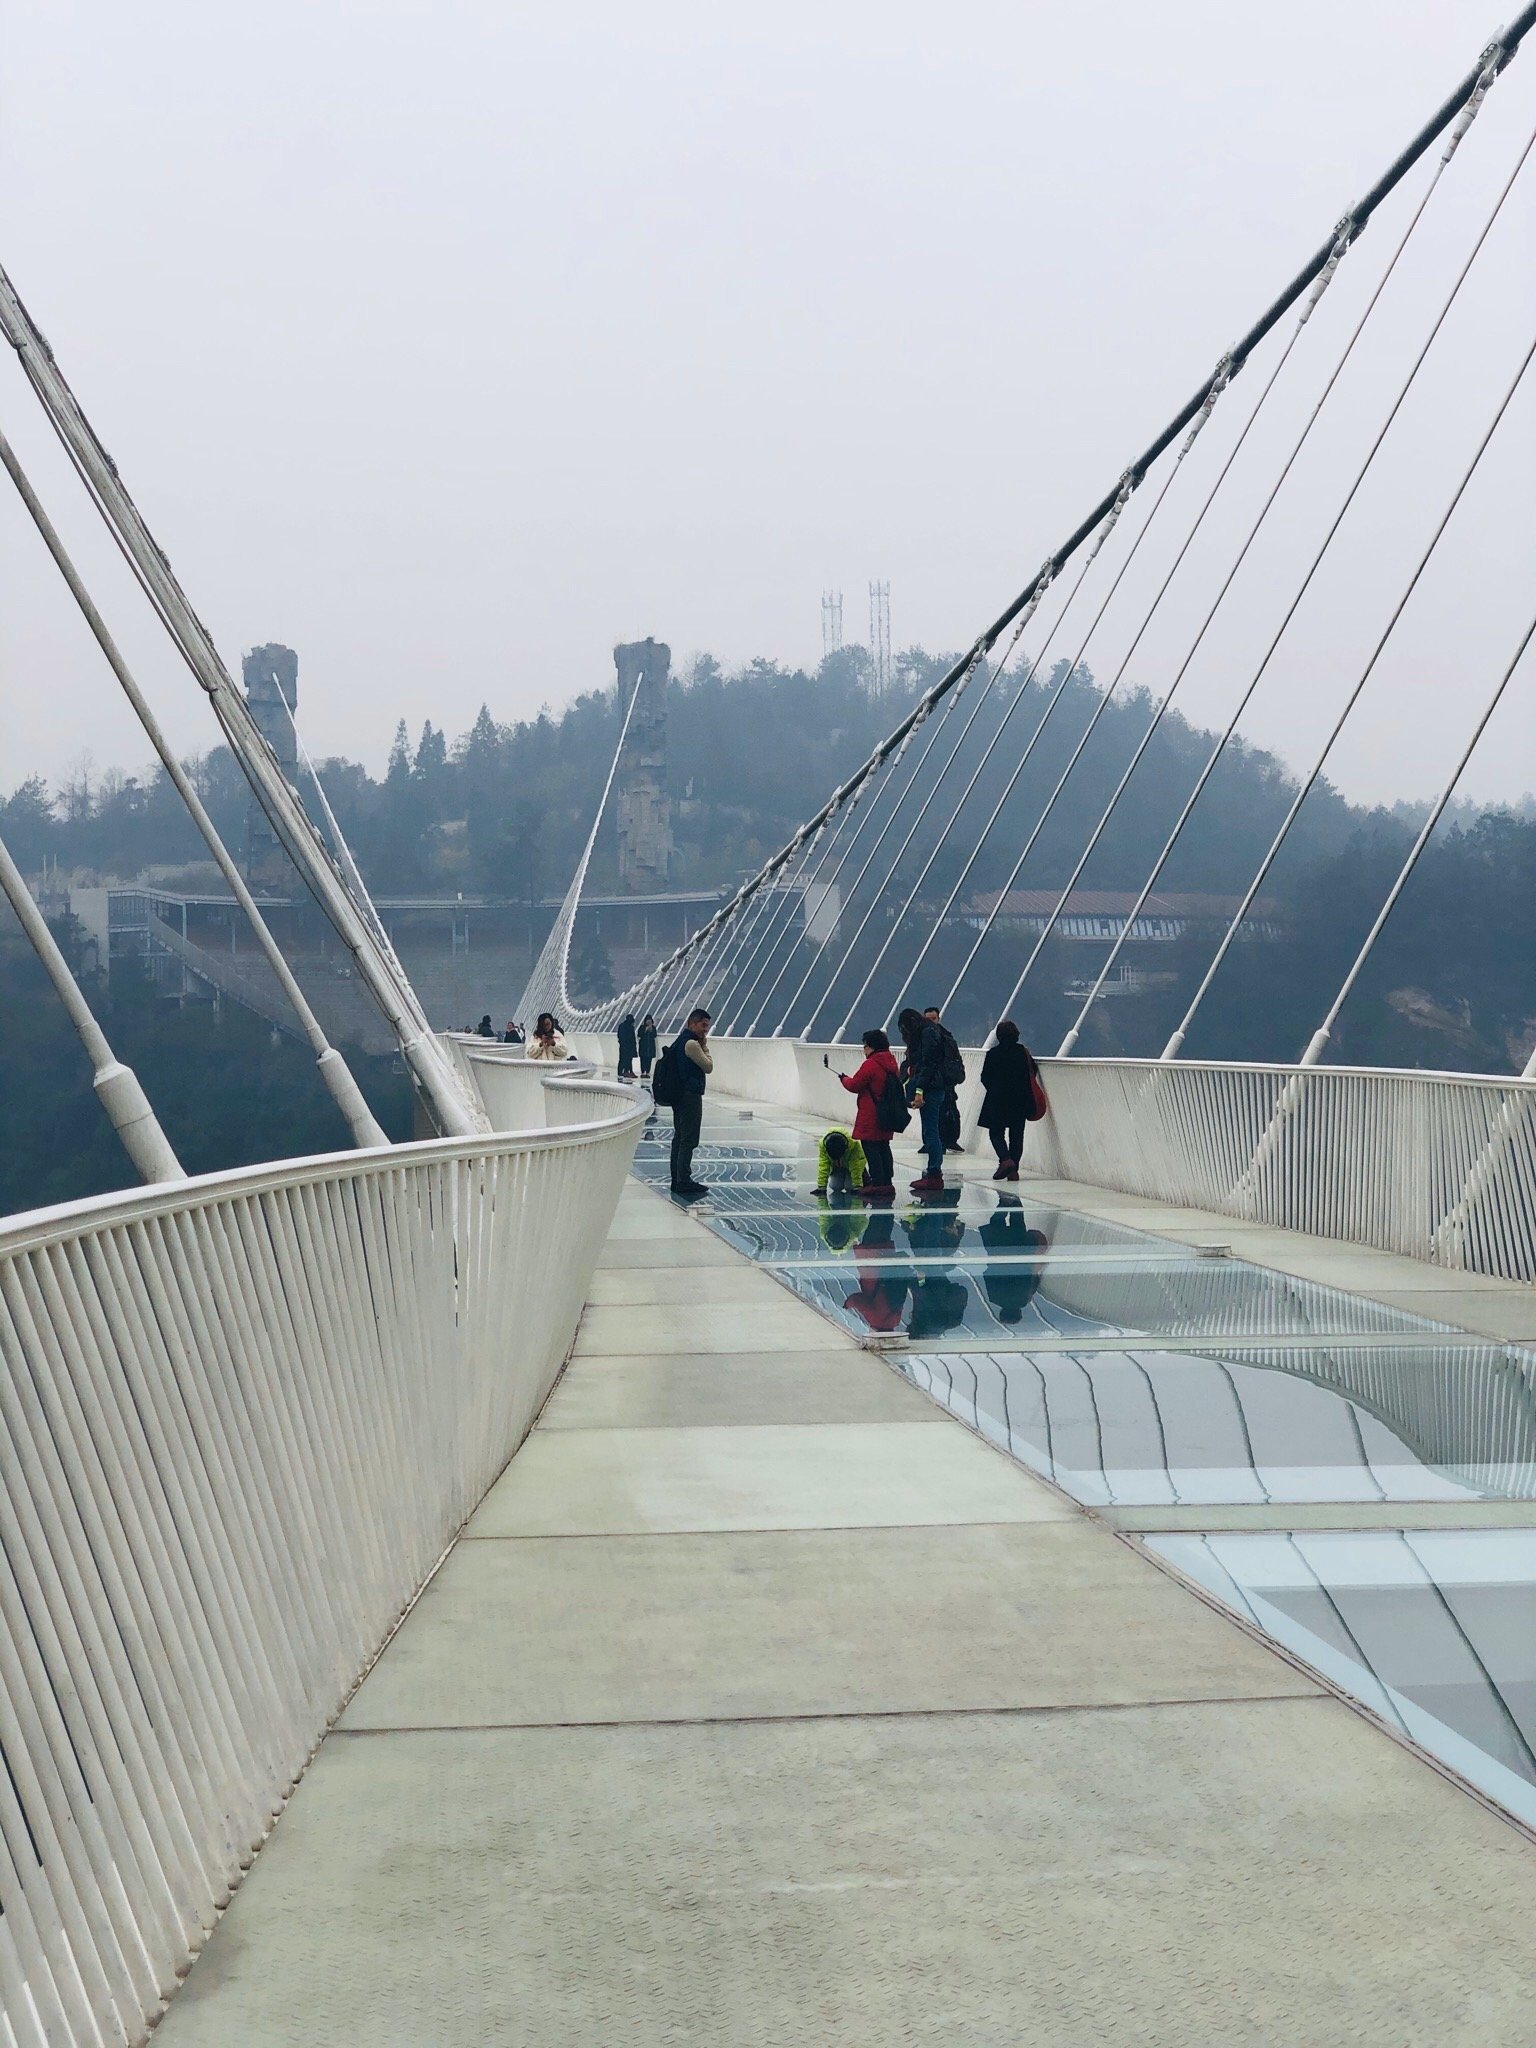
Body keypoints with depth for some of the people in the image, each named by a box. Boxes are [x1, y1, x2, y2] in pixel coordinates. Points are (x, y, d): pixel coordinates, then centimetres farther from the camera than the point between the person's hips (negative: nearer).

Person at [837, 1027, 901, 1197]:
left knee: (870, 1147, -5)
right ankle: (887, 1182, 15)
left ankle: (878, 1182, -10)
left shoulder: (870, 1064, -16)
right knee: (883, 1147, 14)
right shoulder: (891, 1063, 10)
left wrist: (844, 1079, 9)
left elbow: (854, 1085, -12)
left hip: (871, 1117, -9)